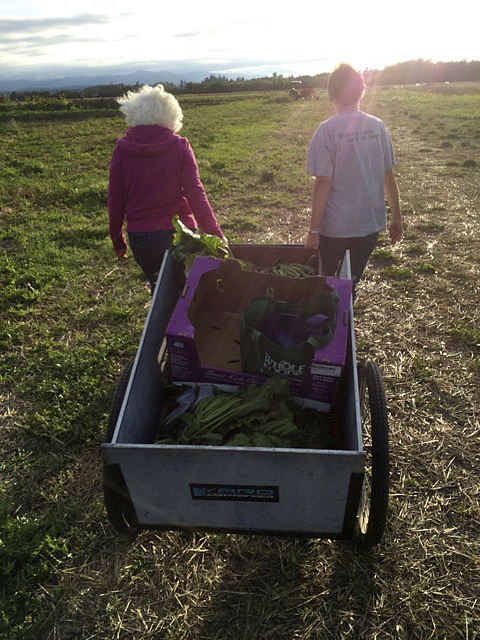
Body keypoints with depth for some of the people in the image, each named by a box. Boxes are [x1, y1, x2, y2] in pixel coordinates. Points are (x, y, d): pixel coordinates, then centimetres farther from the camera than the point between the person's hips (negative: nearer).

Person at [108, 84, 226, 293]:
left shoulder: (121, 150, -1)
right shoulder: (179, 146, -6)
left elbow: (115, 201, 2)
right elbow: (195, 194, -13)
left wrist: (117, 239, 13)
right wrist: (217, 236, -12)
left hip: (139, 237, 2)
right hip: (177, 233, -2)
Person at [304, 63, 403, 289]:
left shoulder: (327, 130, -12)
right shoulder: (377, 127, 1)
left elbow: (323, 183, -16)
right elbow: (389, 177, 4)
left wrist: (313, 230, -11)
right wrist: (397, 217, 14)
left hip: (336, 227, -4)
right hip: (371, 223, 4)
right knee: (351, 283, 18)